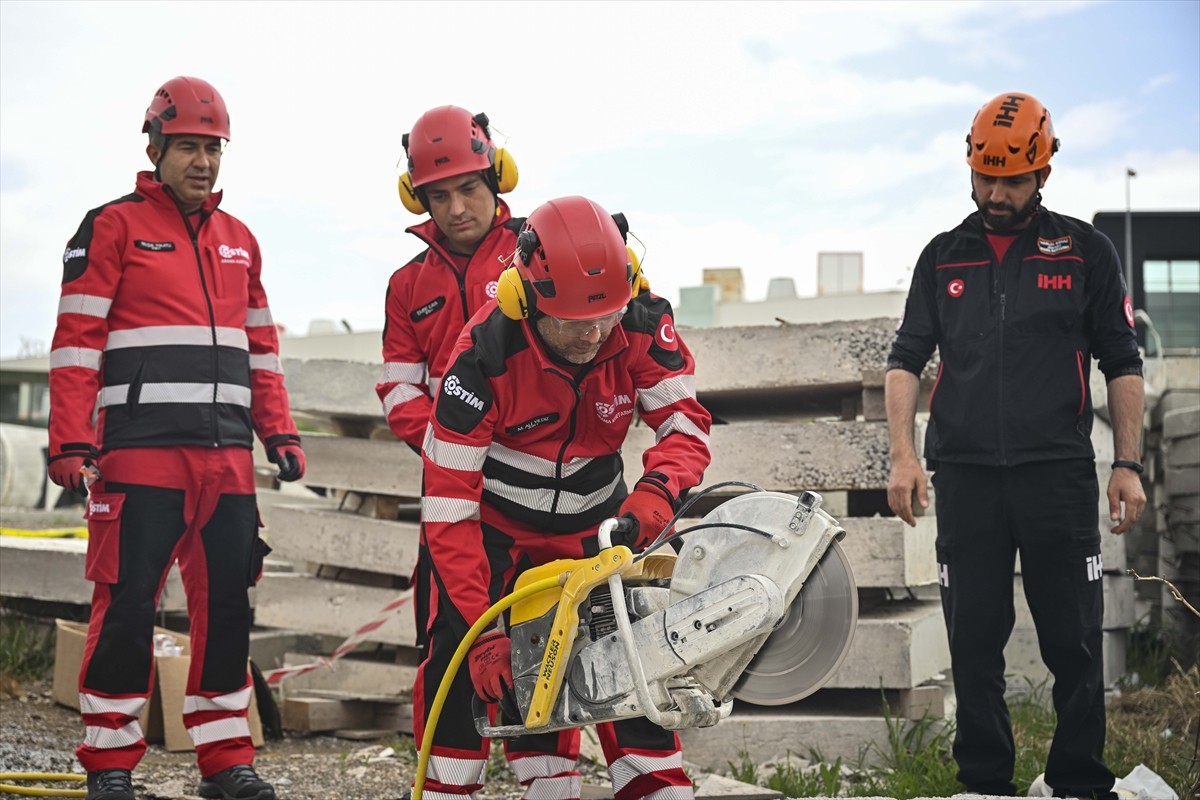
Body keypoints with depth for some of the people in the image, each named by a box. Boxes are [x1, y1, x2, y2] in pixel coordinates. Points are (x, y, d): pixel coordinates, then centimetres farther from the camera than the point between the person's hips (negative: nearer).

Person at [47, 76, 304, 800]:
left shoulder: (240, 241, 19)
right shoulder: (113, 227, 1)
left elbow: (261, 347, 23)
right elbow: (77, 342, -4)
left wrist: (280, 433, 13)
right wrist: (72, 444, -12)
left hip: (228, 459, 5)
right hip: (141, 454, -5)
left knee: (228, 606, 6)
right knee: (129, 606, -5)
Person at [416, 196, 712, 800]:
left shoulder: (641, 329, -23)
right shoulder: (483, 359, -32)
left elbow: (686, 422, -16)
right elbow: (449, 510, -30)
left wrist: (657, 489, -40)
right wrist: (482, 628, -34)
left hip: (594, 522, 3)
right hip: (496, 521, -3)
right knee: (459, 656, -16)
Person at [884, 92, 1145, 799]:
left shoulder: (1085, 250, 7)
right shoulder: (944, 257, 13)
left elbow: (1122, 364, 7)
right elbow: (907, 360, 11)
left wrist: (1128, 463, -1)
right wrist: (904, 454, -2)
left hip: (1059, 474, -2)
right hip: (965, 476, 2)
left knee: (1073, 641, -1)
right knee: (974, 642, 5)